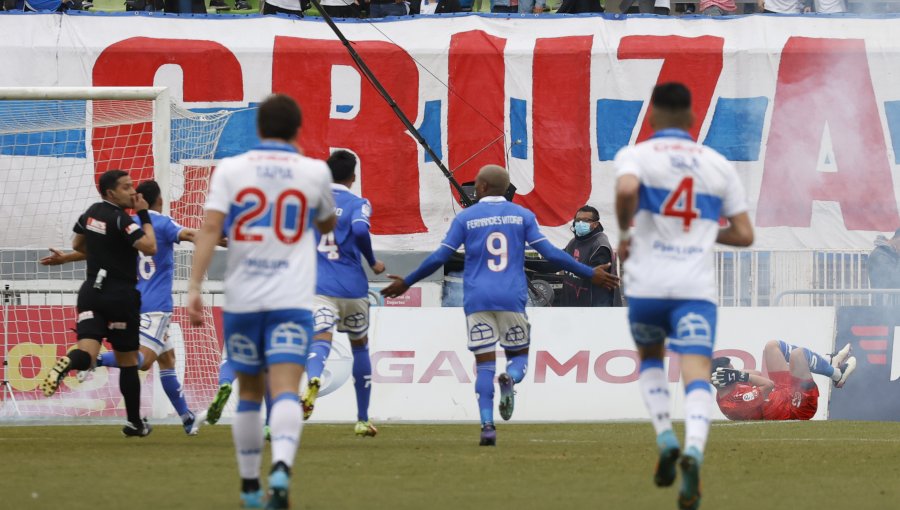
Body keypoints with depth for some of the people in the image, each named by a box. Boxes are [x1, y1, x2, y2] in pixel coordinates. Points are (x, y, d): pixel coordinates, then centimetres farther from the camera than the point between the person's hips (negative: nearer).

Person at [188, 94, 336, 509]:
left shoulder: (230, 170, 2)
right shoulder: (315, 172, 4)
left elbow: (210, 227, -9)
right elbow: (326, 225, 21)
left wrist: (195, 286, -11)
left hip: (241, 299, 2)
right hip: (292, 301, -2)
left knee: (249, 393, 17)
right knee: (286, 391, -12)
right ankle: (281, 468, -37)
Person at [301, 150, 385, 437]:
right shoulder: (357, 204, -2)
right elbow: (360, 230, -21)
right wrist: (373, 263, -7)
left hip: (319, 287, 0)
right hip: (353, 288, 0)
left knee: (321, 340, -15)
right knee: (360, 346, 19)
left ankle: (313, 381, -53)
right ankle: (363, 420, 24)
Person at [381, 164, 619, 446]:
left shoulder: (465, 218, 4)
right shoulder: (522, 215, 6)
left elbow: (440, 257, 2)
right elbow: (550, 253, 1)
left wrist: (406, 283, 13)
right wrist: (590, 274, 7)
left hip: (477, 300, 0)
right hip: (512, 299, 0)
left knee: (485, 364, 2)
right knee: (519, 355, 13)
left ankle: (487, 425, -11)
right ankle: (510, 378, -23)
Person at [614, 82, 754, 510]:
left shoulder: (635, 155, 3)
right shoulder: (718, 165, 12)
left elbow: (626, 190, -21)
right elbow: (743, 234, 12)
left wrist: (624, 233, -2)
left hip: (647, 283, 0)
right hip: (697, 288, 0)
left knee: (650, 358, 26)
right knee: (696, 376, -9)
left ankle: (665, 438, 6)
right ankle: (693, 451, -36)